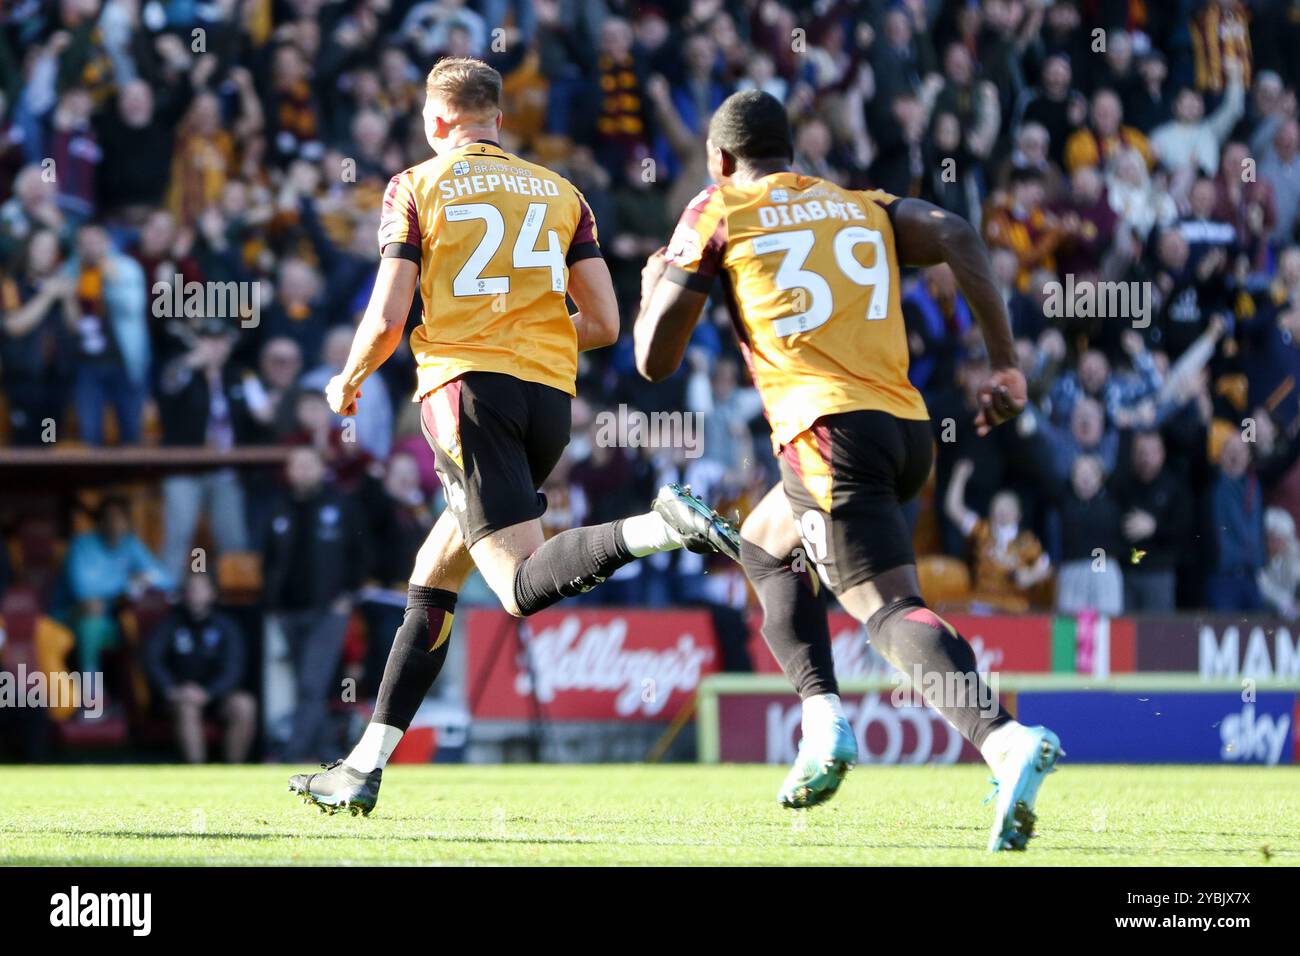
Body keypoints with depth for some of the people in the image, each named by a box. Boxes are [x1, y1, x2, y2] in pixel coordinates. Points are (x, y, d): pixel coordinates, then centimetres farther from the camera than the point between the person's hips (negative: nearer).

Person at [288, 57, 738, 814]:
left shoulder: (416, 188, 6)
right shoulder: (560, 193, 17)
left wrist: (348, 381, 17)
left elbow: (387, 320, -3)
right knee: (433, 578, 16)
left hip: (467, 385, -5)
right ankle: (366, 767, 14)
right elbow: (604, 324, 11)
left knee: (523, 585, -15)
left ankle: (660, 528, -40)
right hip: (550, 397, 5)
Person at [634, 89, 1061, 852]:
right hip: (908, 427, 6)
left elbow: (656, 359, 10)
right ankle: (823, 723, 12)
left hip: (831, 430, -6)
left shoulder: (717, 216, 11)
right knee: (764, 546, 28)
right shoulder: (864, 208, 23)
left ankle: (1006, 740, -39)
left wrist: (656, 285, 32)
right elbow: (955, 235, 3)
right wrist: (1006, 362, 1)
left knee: (894, 609, -16)